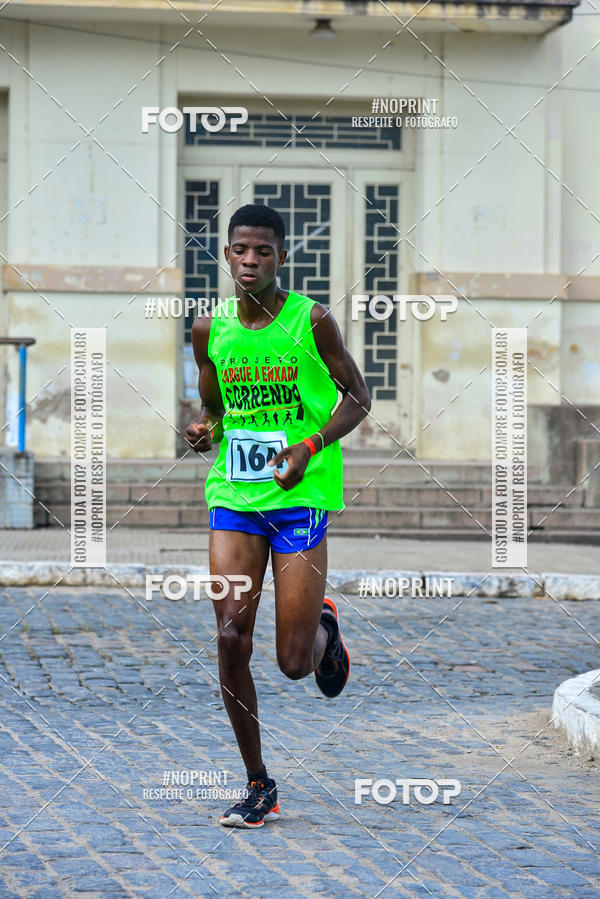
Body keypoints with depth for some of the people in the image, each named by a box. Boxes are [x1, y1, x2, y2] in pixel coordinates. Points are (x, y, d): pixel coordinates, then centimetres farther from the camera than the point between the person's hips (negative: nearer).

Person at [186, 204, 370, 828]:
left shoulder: (311, 321, -6)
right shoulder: (210, 330, 4)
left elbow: (357, 397, 2)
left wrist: (310, 447, -14)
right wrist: (204, 429, -5)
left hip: (300, 497, -3)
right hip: (233, 497, 3)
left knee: (294, 661, -4)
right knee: (231, 642, -6)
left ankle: (323, 629, 35)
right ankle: (258, 787, 8)